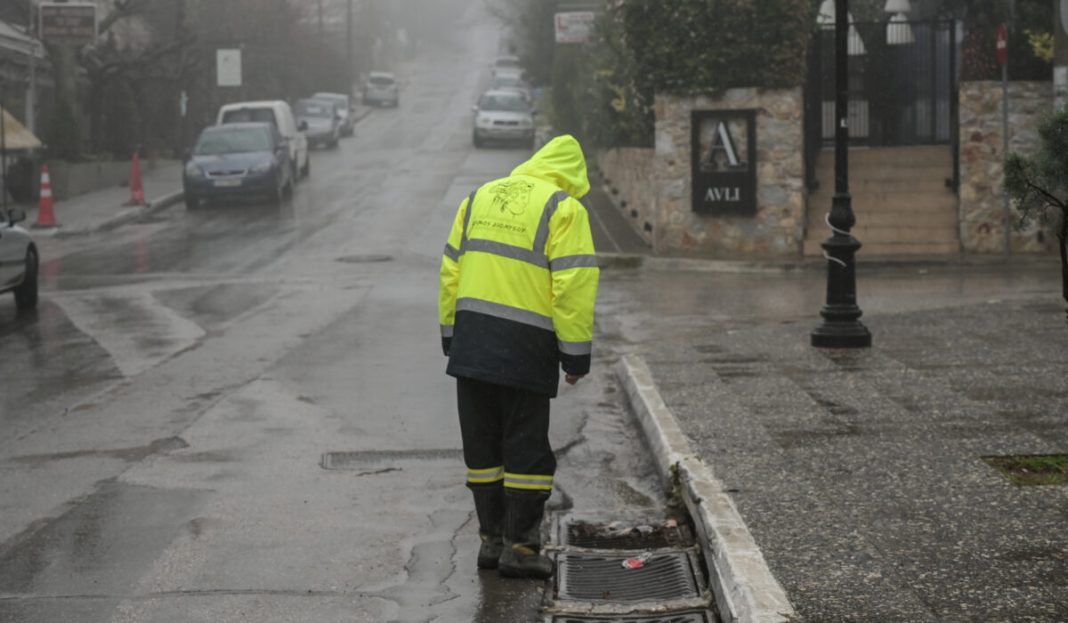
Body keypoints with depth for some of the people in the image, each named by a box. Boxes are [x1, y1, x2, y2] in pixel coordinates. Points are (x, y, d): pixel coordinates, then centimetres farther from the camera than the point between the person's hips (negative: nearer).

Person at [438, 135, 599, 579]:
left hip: (470, 343, 6)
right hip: (524, 350, -6)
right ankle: (520, 548, 5)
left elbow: (451, 271, 14)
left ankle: (492, 540, 20)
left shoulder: (480, 198, 14)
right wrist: (576, 355, -7)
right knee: (527, 451, 3)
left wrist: (451, 336, 18)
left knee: (483, 446, 13)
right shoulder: (563, 209, -5)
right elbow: (574, 287, -12)